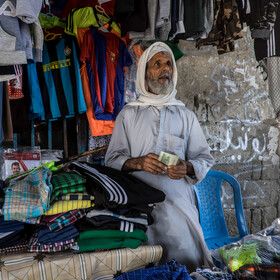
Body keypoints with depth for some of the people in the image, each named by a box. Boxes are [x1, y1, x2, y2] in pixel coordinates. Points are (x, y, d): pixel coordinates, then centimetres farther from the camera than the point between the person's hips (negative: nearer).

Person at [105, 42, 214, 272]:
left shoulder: (186, 115, 15)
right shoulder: (128, 114, 11)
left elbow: (205, 158, 12)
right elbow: (112, 160, 6)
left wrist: (187, 167, -10)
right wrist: (138, 163, -14)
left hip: (179, 203, 1)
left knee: (186, 263, -6)